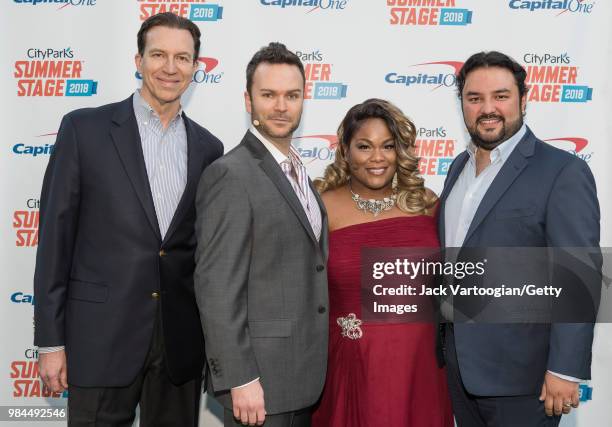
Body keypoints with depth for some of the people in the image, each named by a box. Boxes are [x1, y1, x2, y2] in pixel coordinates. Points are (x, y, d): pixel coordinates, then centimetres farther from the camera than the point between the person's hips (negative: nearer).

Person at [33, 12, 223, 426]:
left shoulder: (208, 147, 7)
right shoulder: (85, 128, -3)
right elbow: (55, 235, -4)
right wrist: (50, 340, -6)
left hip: (181, 340, 3)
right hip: (101, 334, -3)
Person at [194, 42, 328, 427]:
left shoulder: (299, 173, 12)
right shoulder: (231, 174, -14)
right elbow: (217, 288, -18)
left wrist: (313, 372, 12)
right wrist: (240, 379, -20)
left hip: (304, 375, 8)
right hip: (260, 374, -8)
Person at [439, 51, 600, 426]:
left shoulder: (563, 172, -14)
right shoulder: (460, 166, 9)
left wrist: (565, 369, -20)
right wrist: (446, 345, 15)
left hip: (520, 373, -6)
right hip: (460, 365, 7)